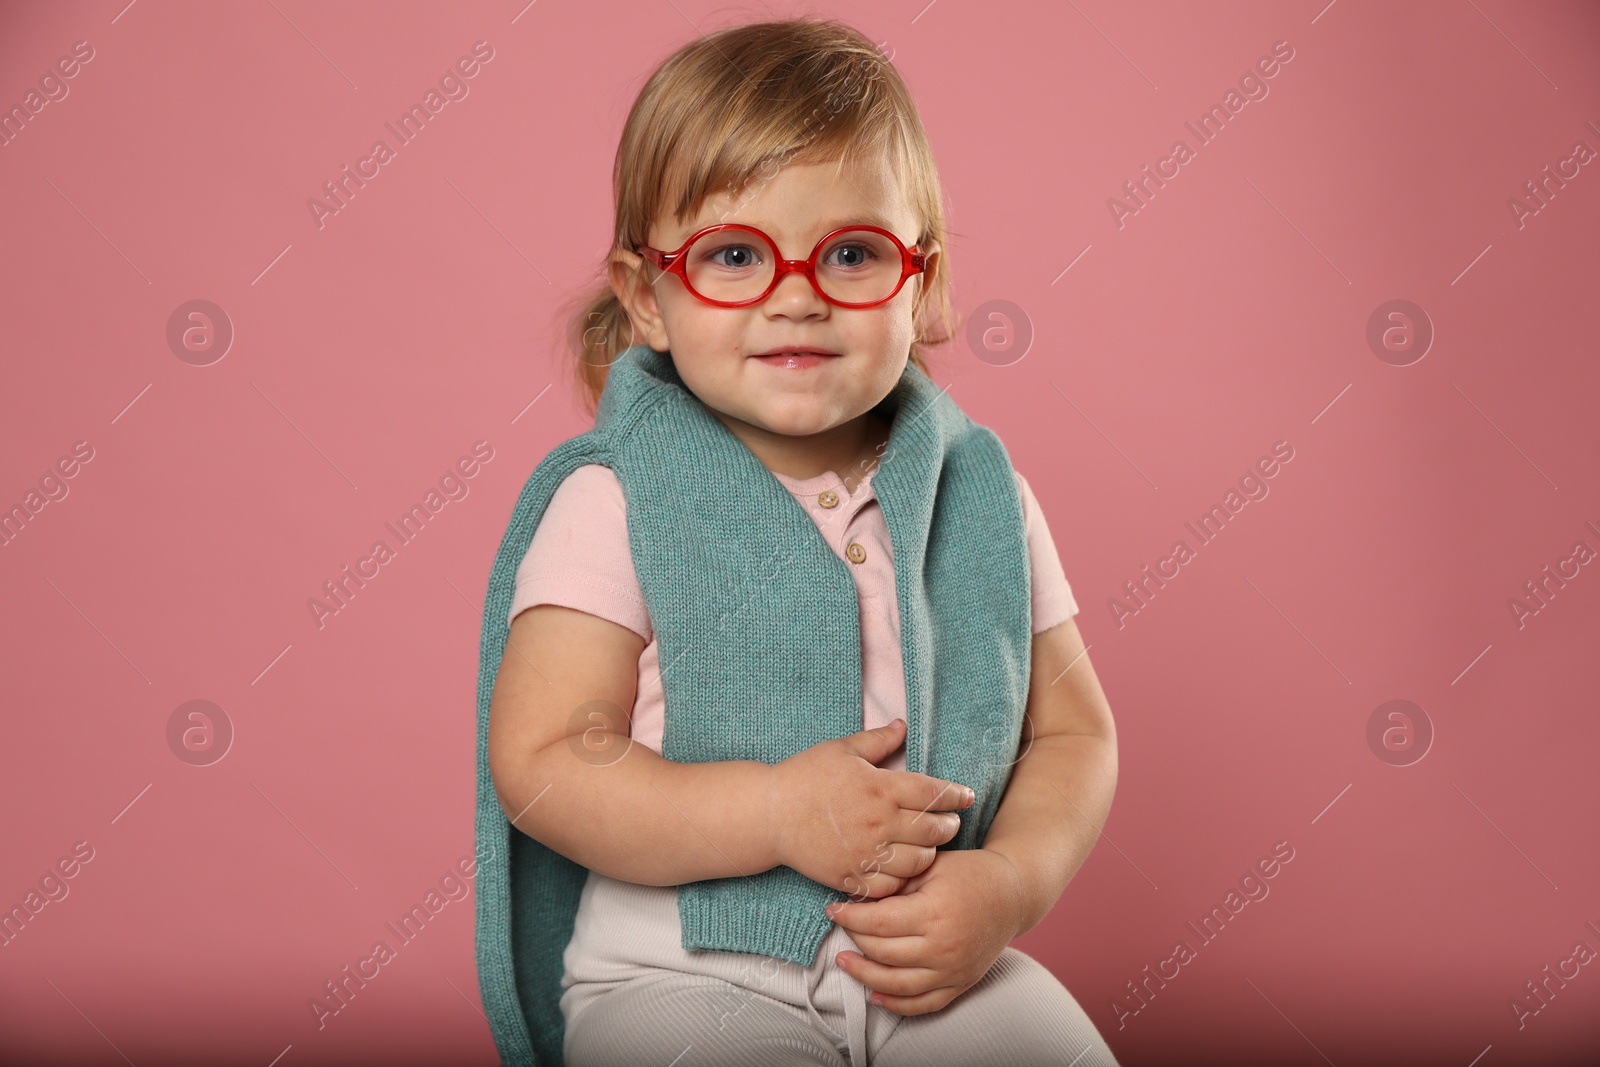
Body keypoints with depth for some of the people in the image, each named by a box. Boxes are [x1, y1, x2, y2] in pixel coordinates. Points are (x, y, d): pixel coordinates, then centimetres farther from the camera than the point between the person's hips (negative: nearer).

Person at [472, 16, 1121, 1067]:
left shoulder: (979, 493, 3)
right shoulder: (614, 504, -8)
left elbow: (1072, 731, 8)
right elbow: (538, 762, -12)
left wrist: (1014, 883, -11)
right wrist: (776, 811, -21)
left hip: (939, 959, 4)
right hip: (680, 974, -3)